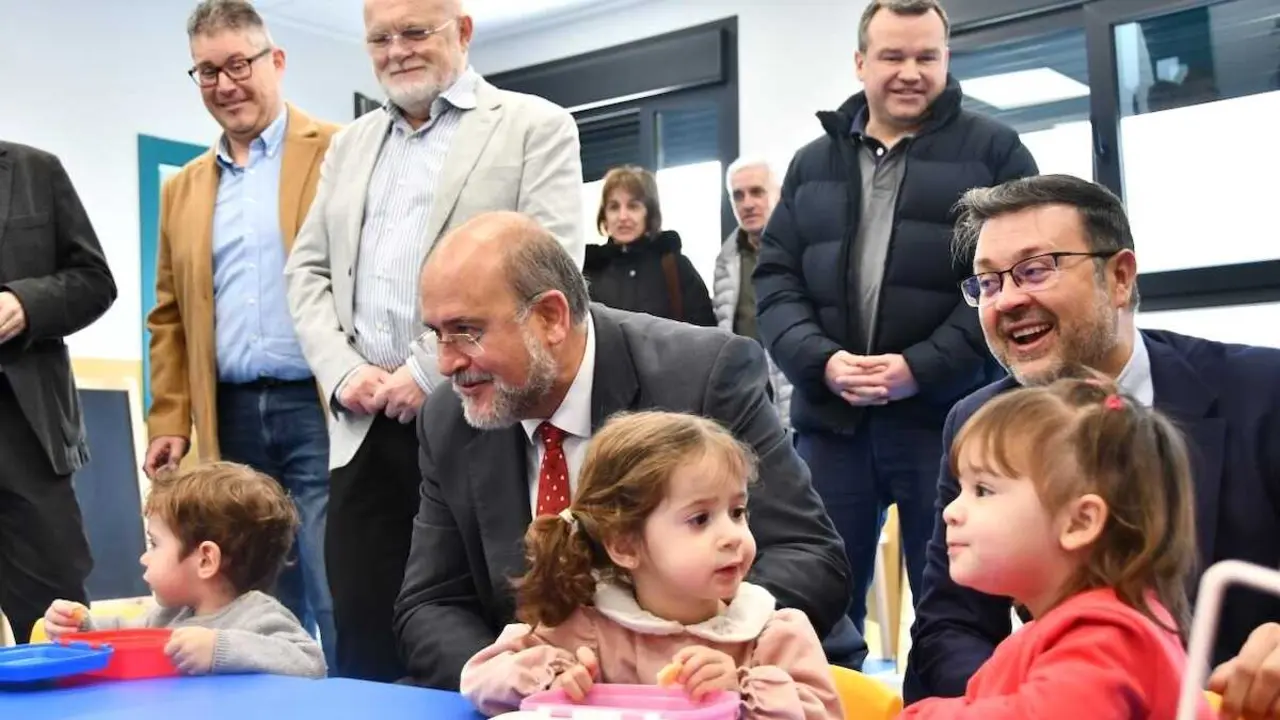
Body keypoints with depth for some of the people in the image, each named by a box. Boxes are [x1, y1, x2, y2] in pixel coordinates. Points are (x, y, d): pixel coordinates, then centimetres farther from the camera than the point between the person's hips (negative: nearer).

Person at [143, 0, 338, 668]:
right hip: (232, 418, 5)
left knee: (338, 596, -5)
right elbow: (170, 316, 16)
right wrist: (170, 421, 8)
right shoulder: (184, 187, 17)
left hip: (321, 408, -5)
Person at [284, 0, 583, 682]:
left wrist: (431, 375, -14)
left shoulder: (535, 127, 1)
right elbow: (306, 270, 17)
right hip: (366, 429, 5)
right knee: (365, 649, 7)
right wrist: (343, 371, -2)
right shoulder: (350, 144, 20)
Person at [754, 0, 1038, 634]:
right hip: (831, 419, 3)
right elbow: (775, 278, 11)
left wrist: (924, 367, -14)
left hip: (947, 416, -3)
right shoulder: (813, 164, 17)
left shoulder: (993, 151, 6)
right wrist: (820, 360, -7)